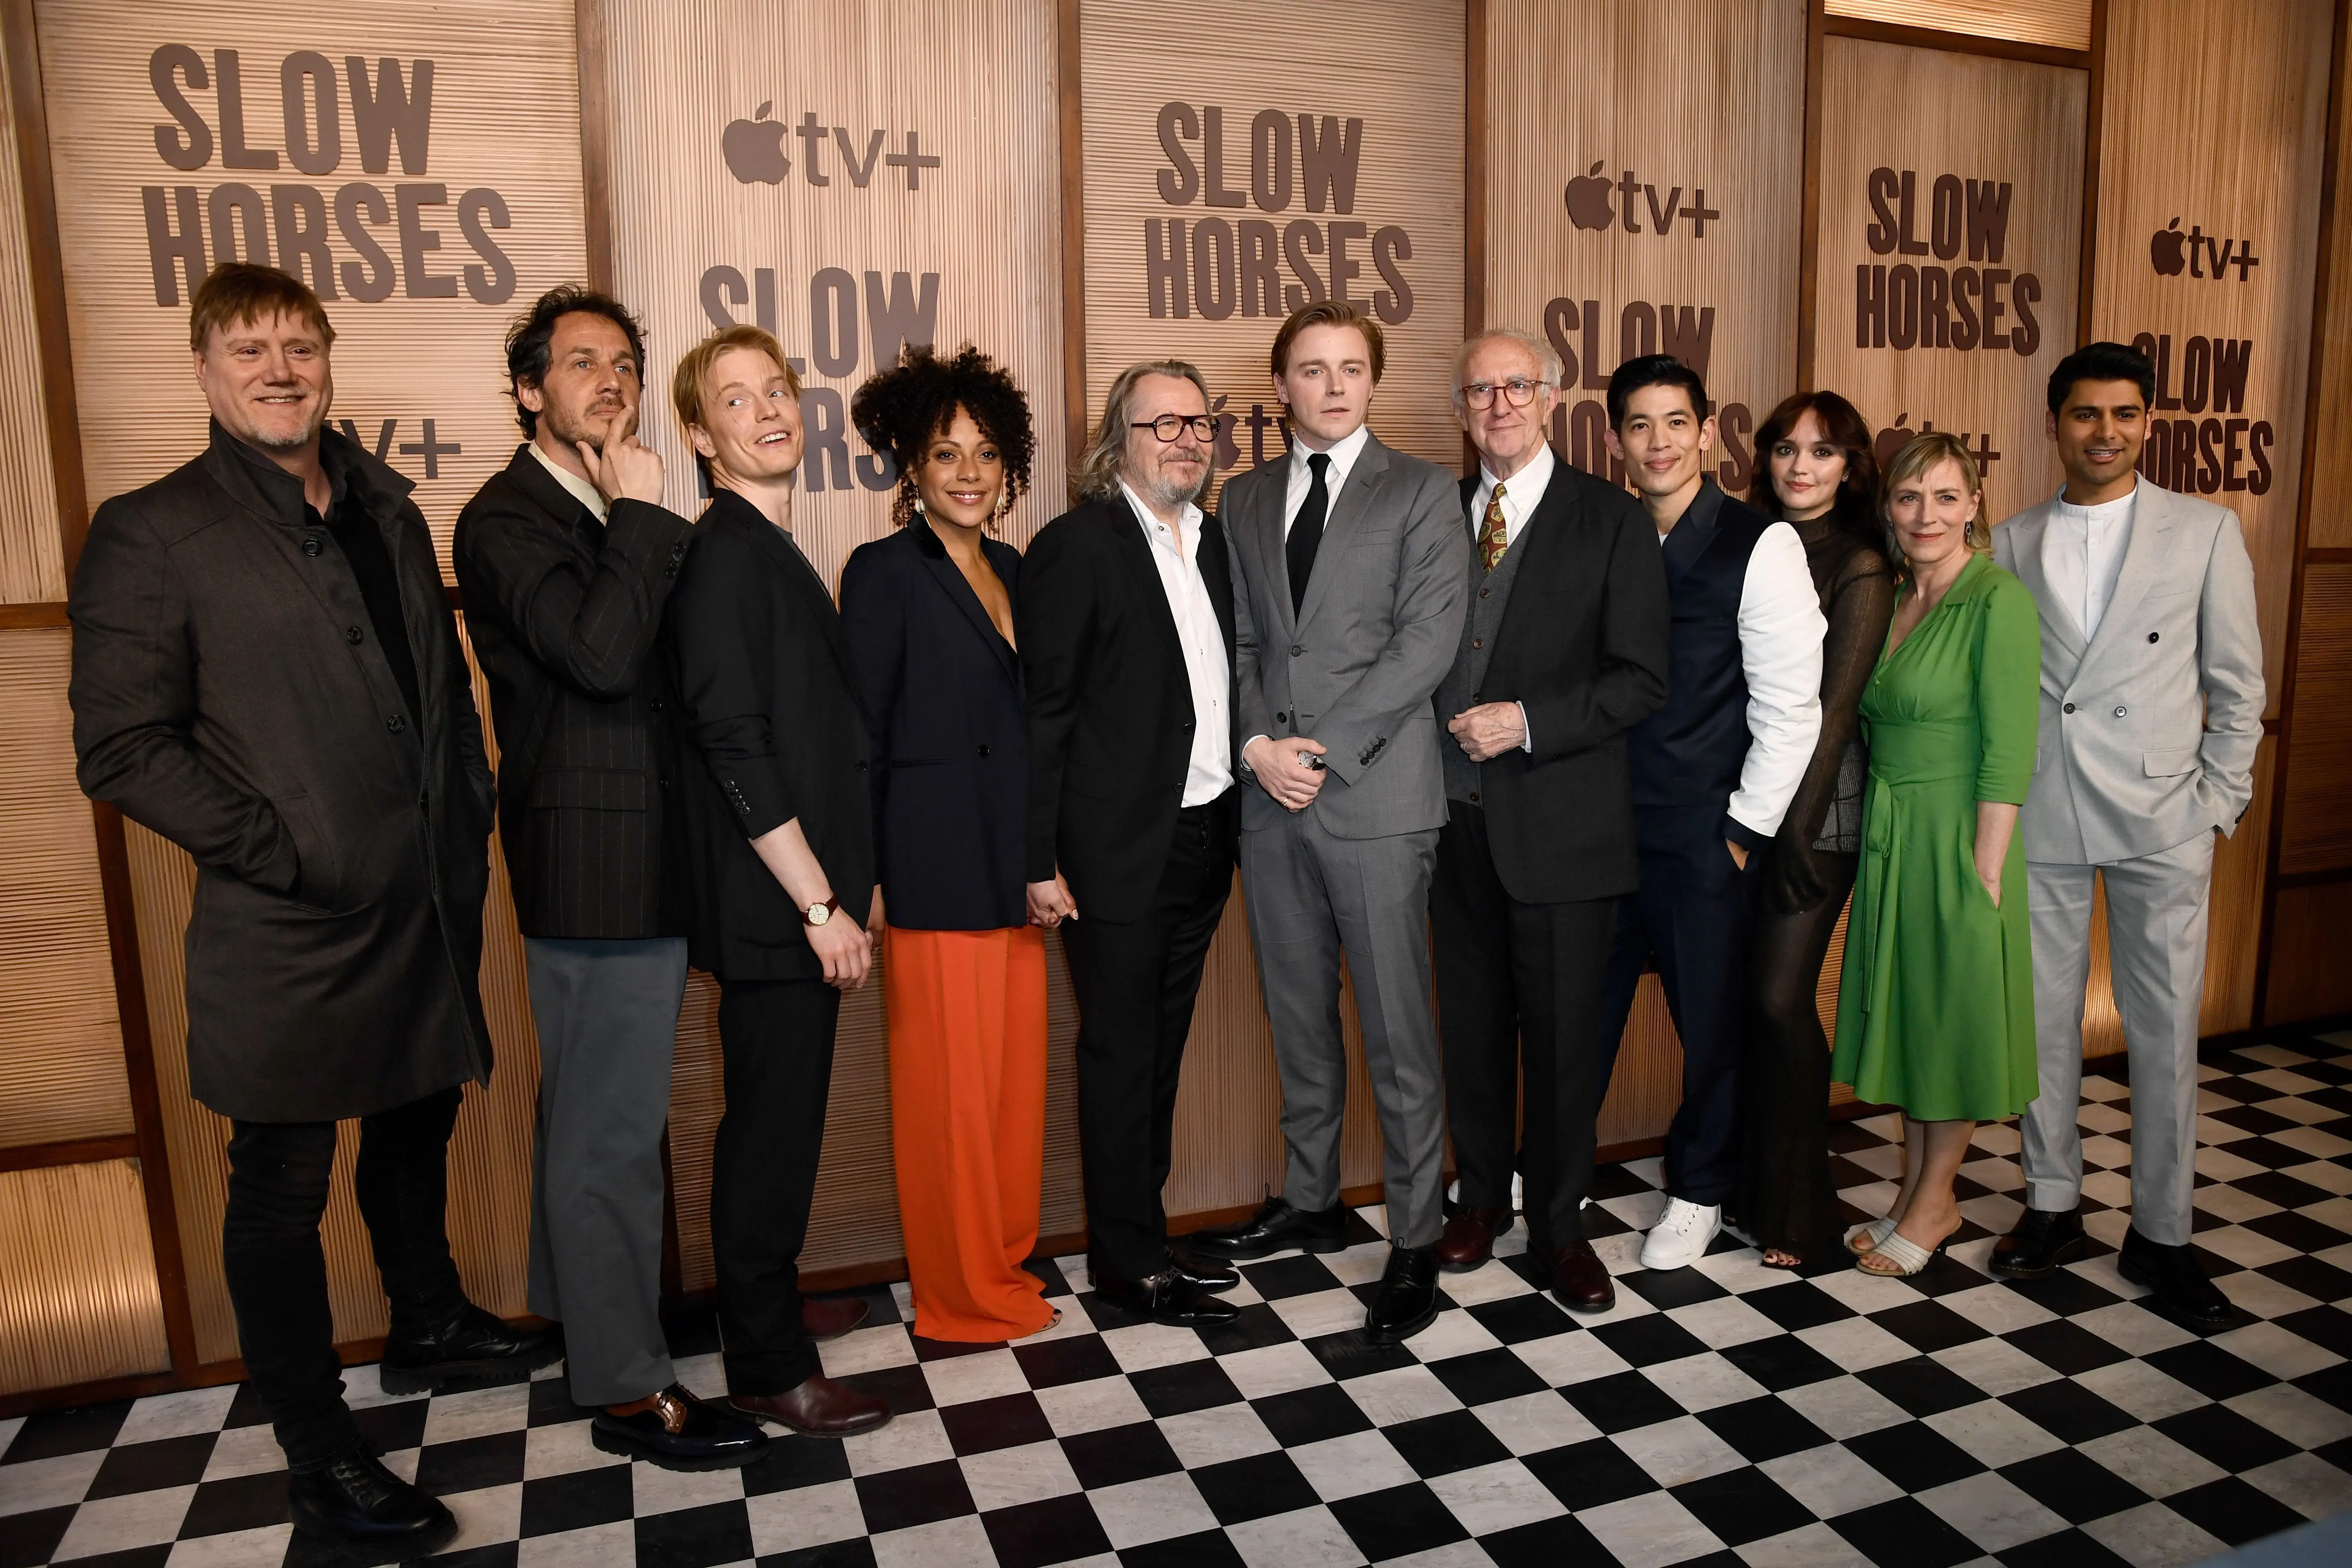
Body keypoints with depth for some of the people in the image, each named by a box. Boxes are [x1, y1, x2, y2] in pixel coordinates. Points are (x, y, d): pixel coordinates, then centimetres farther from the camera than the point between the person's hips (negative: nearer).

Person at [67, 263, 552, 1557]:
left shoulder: (386, 512, 11)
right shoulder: (151, 534, -8)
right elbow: (122, 748, -11)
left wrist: (465, 840, 7)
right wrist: (281, 852, -15)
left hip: (430, 907, 6)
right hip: (289, 933, -6)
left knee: (415, 1133, 23)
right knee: (283, 1190, 8)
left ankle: (428, 1327, 45)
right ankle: (318, 1458, 23)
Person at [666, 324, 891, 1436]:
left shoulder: (770, 549, 15)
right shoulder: (723, 553, -14)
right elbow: (734, 748, -20)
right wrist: (820, 904, -18)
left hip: (798, 897, 9)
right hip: (773, 906, -9)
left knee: (775, 1126, 18)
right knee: (773, 1130, 1)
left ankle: (766, 1329, 33)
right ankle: (770, 1369, 16)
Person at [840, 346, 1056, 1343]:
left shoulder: (1012, 569, 13)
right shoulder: (883, 573, -7)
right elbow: (861, 735, -8)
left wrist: (1047, 860, 12)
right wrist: (865, 880, -11)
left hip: (1017, 864, 7)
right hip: (936, 868, -7)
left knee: (1016, 1070, 13)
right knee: (949, 1080, 2)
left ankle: (1006, 1265, 29)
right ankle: (960, 1296, 18)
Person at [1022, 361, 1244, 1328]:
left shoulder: (1213, 541, 11)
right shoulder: (1074, 548, -9)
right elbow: (1041, 714, -12)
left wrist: (1236, 819, 8)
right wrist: (1039, 861, -15)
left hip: (1202, 842, 7)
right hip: (1118, 851, -6)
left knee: (1161, 1051, 16)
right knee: (1120, 1056, 5)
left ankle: (1139, 1236, 30)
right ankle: (1130, 1262, 19)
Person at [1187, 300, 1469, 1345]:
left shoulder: (1422, 493, 1)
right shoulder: (1245, 500, 15)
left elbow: (1427, 640, -9)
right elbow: (1237, 641, 11)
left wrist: (1323, 749, -14)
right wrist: (1257, 744, -7)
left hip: (1377, 797, -4)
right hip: (1270, 797, 5)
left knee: (1398, 1032, 1)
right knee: (1298, 1020, 15)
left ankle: (1414, 1244, 15)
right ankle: (1310, 1203, 32)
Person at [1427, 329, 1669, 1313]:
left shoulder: (1610, 521, -2)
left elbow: (1641, 680, -7)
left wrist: (1527, 722, -16)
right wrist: (1440, 730, -2)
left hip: (1560, 825, -3)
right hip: (1455, 817, 4)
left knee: (1562, 1035, 6)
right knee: (1472, 1024, 14)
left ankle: (1556, 1227, 24)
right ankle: (1482, 1196, 34)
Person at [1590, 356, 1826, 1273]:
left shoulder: (1760, 545, -8)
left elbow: (1790, 707, -9)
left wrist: (1746, 829, -9)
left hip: (1703, 835, -3)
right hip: (1601, 821, 4)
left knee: (1712, 1018, 10)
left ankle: (1698, 1194, 31)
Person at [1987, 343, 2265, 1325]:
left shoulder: (2205, 532, 3)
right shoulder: (2012, 543, 7)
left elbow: (2237, 685, 5)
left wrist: (2217, 809, -1)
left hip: (2159, 820, -1)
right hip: (2038, 818, 2)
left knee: (2165, 1030, 4)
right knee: (2043, 1021, 9)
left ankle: (2161, 1235, 18)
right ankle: (2051, 1207, 24)